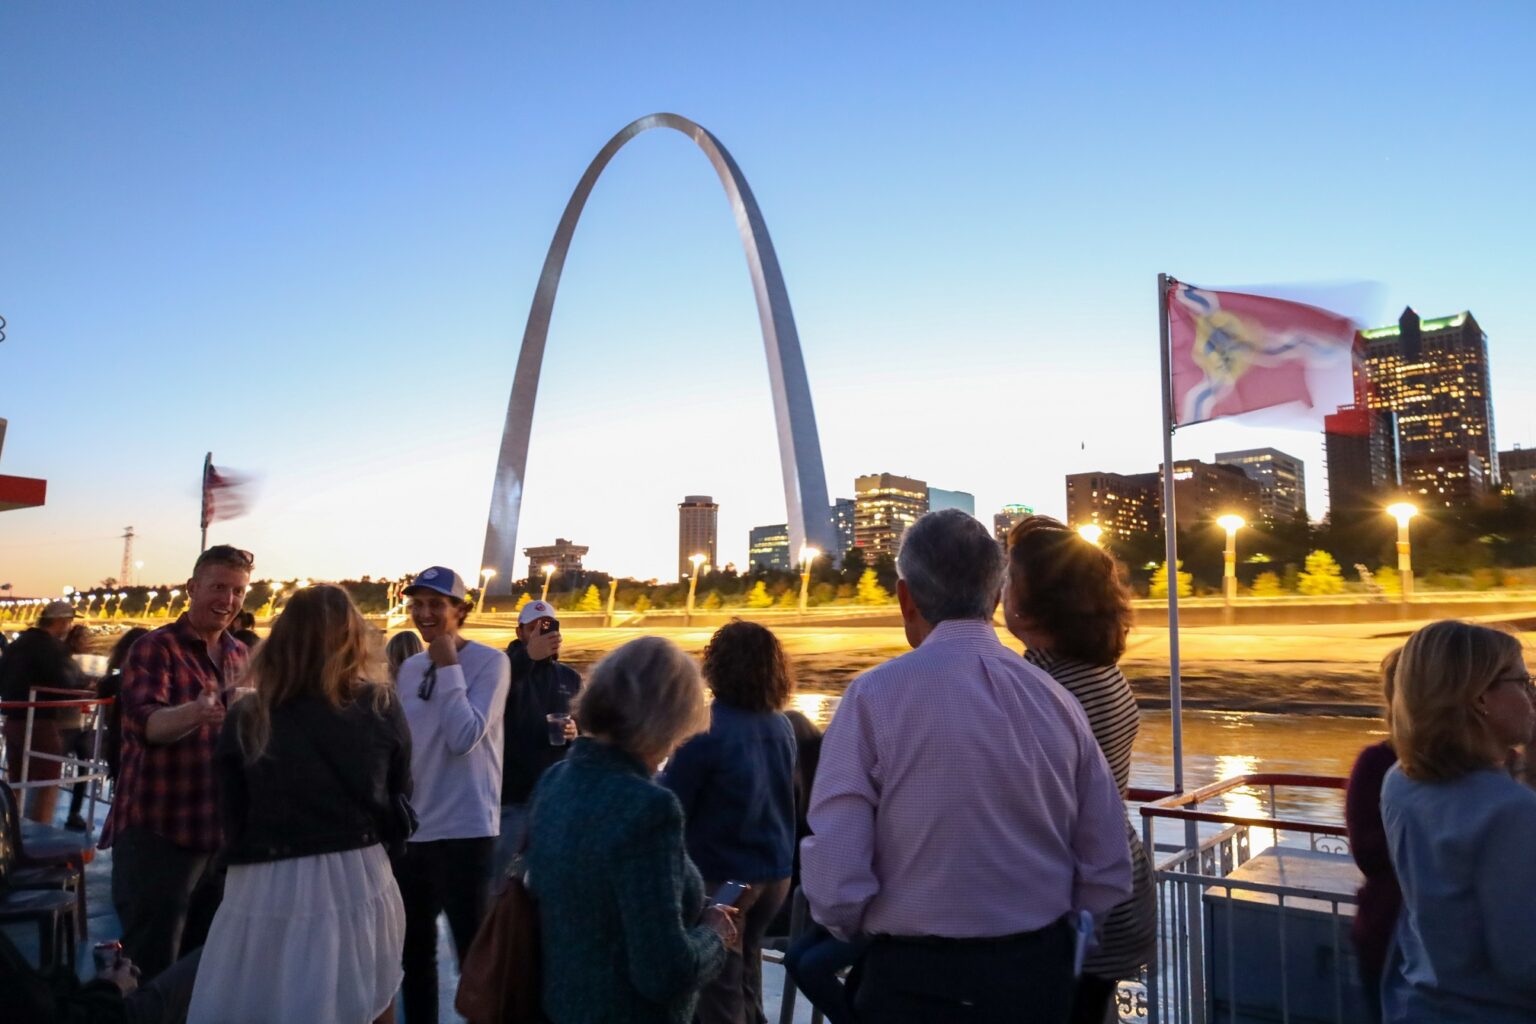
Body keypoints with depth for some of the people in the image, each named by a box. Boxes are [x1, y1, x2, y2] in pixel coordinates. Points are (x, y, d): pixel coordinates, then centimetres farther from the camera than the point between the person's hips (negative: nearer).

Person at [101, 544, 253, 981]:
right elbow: (146, 723, -27)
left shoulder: (240, 655, 9)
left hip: (221, 831, 6)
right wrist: (195, 712, -47)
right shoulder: (155, 648, -10)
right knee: (152, 969, 1)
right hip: (159, 831, -6)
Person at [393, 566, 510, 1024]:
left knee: (474, 952, 3)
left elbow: (463, 737, -21)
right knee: (413, 949, 19)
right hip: (410, 830, 6)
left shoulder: (489, 662, -10)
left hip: (465, 830, -6)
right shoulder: (409, 668, 9)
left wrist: (447, 664, -17)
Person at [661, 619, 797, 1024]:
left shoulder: (708, 728, -20)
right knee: (744, 976, 22)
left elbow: (671, 806, -14)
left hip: (721, 877, -6)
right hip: (774, 872, 6)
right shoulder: (782, 726, 0)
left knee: (719, 991, 7)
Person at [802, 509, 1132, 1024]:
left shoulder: (874, 697, -16)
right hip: (1041, 973, 4)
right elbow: (1109, 876, 0)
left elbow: (833, 880, -19)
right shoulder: (1057, 700, -5)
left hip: (918, 982, -4)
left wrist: (862, 930, 2)